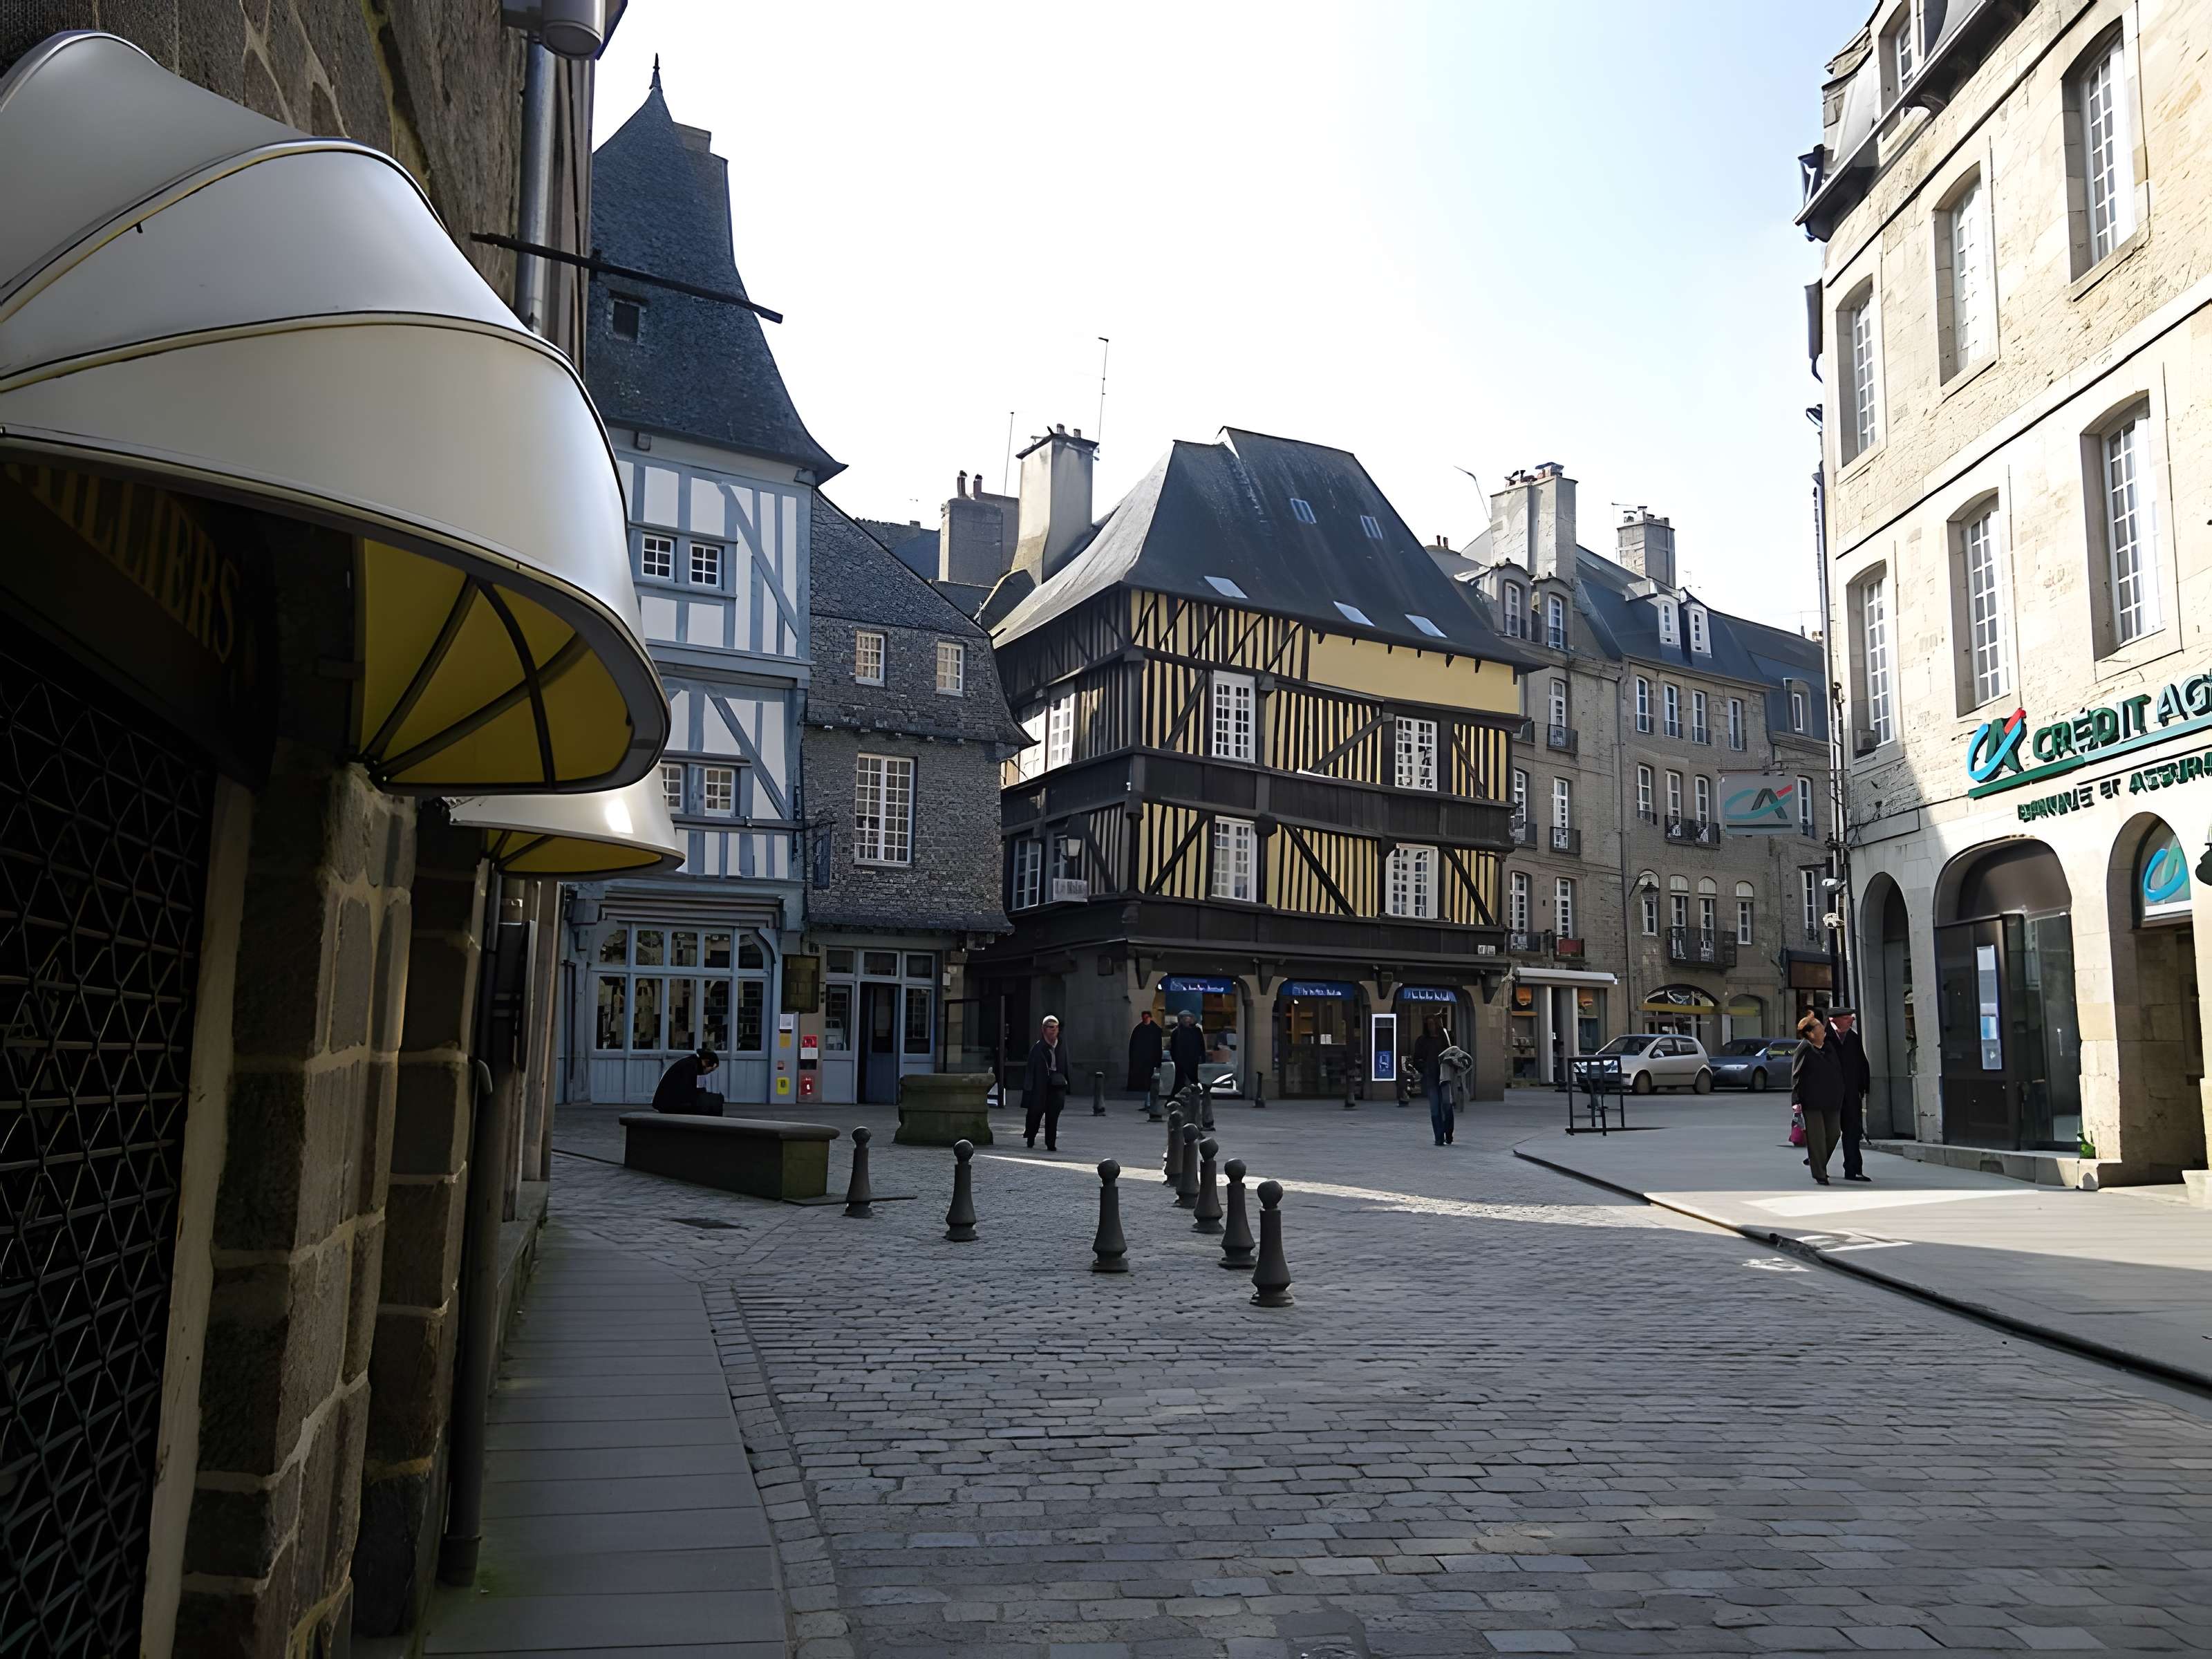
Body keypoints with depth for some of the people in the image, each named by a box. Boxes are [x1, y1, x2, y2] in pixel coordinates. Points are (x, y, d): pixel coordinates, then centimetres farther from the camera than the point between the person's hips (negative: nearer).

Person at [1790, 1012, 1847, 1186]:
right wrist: (1796, 1100, -13)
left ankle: (1817, 1162, 31)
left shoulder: (1829, 1046, 10)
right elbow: (1796, 1076, -8)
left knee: (1833, 1134, 8)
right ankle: (1820, 1173, 5)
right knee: (1816, 1137, -3)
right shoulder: (1804, 1049, -7)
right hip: (1812, 1101, -6)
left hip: (1832, 1100, 6)